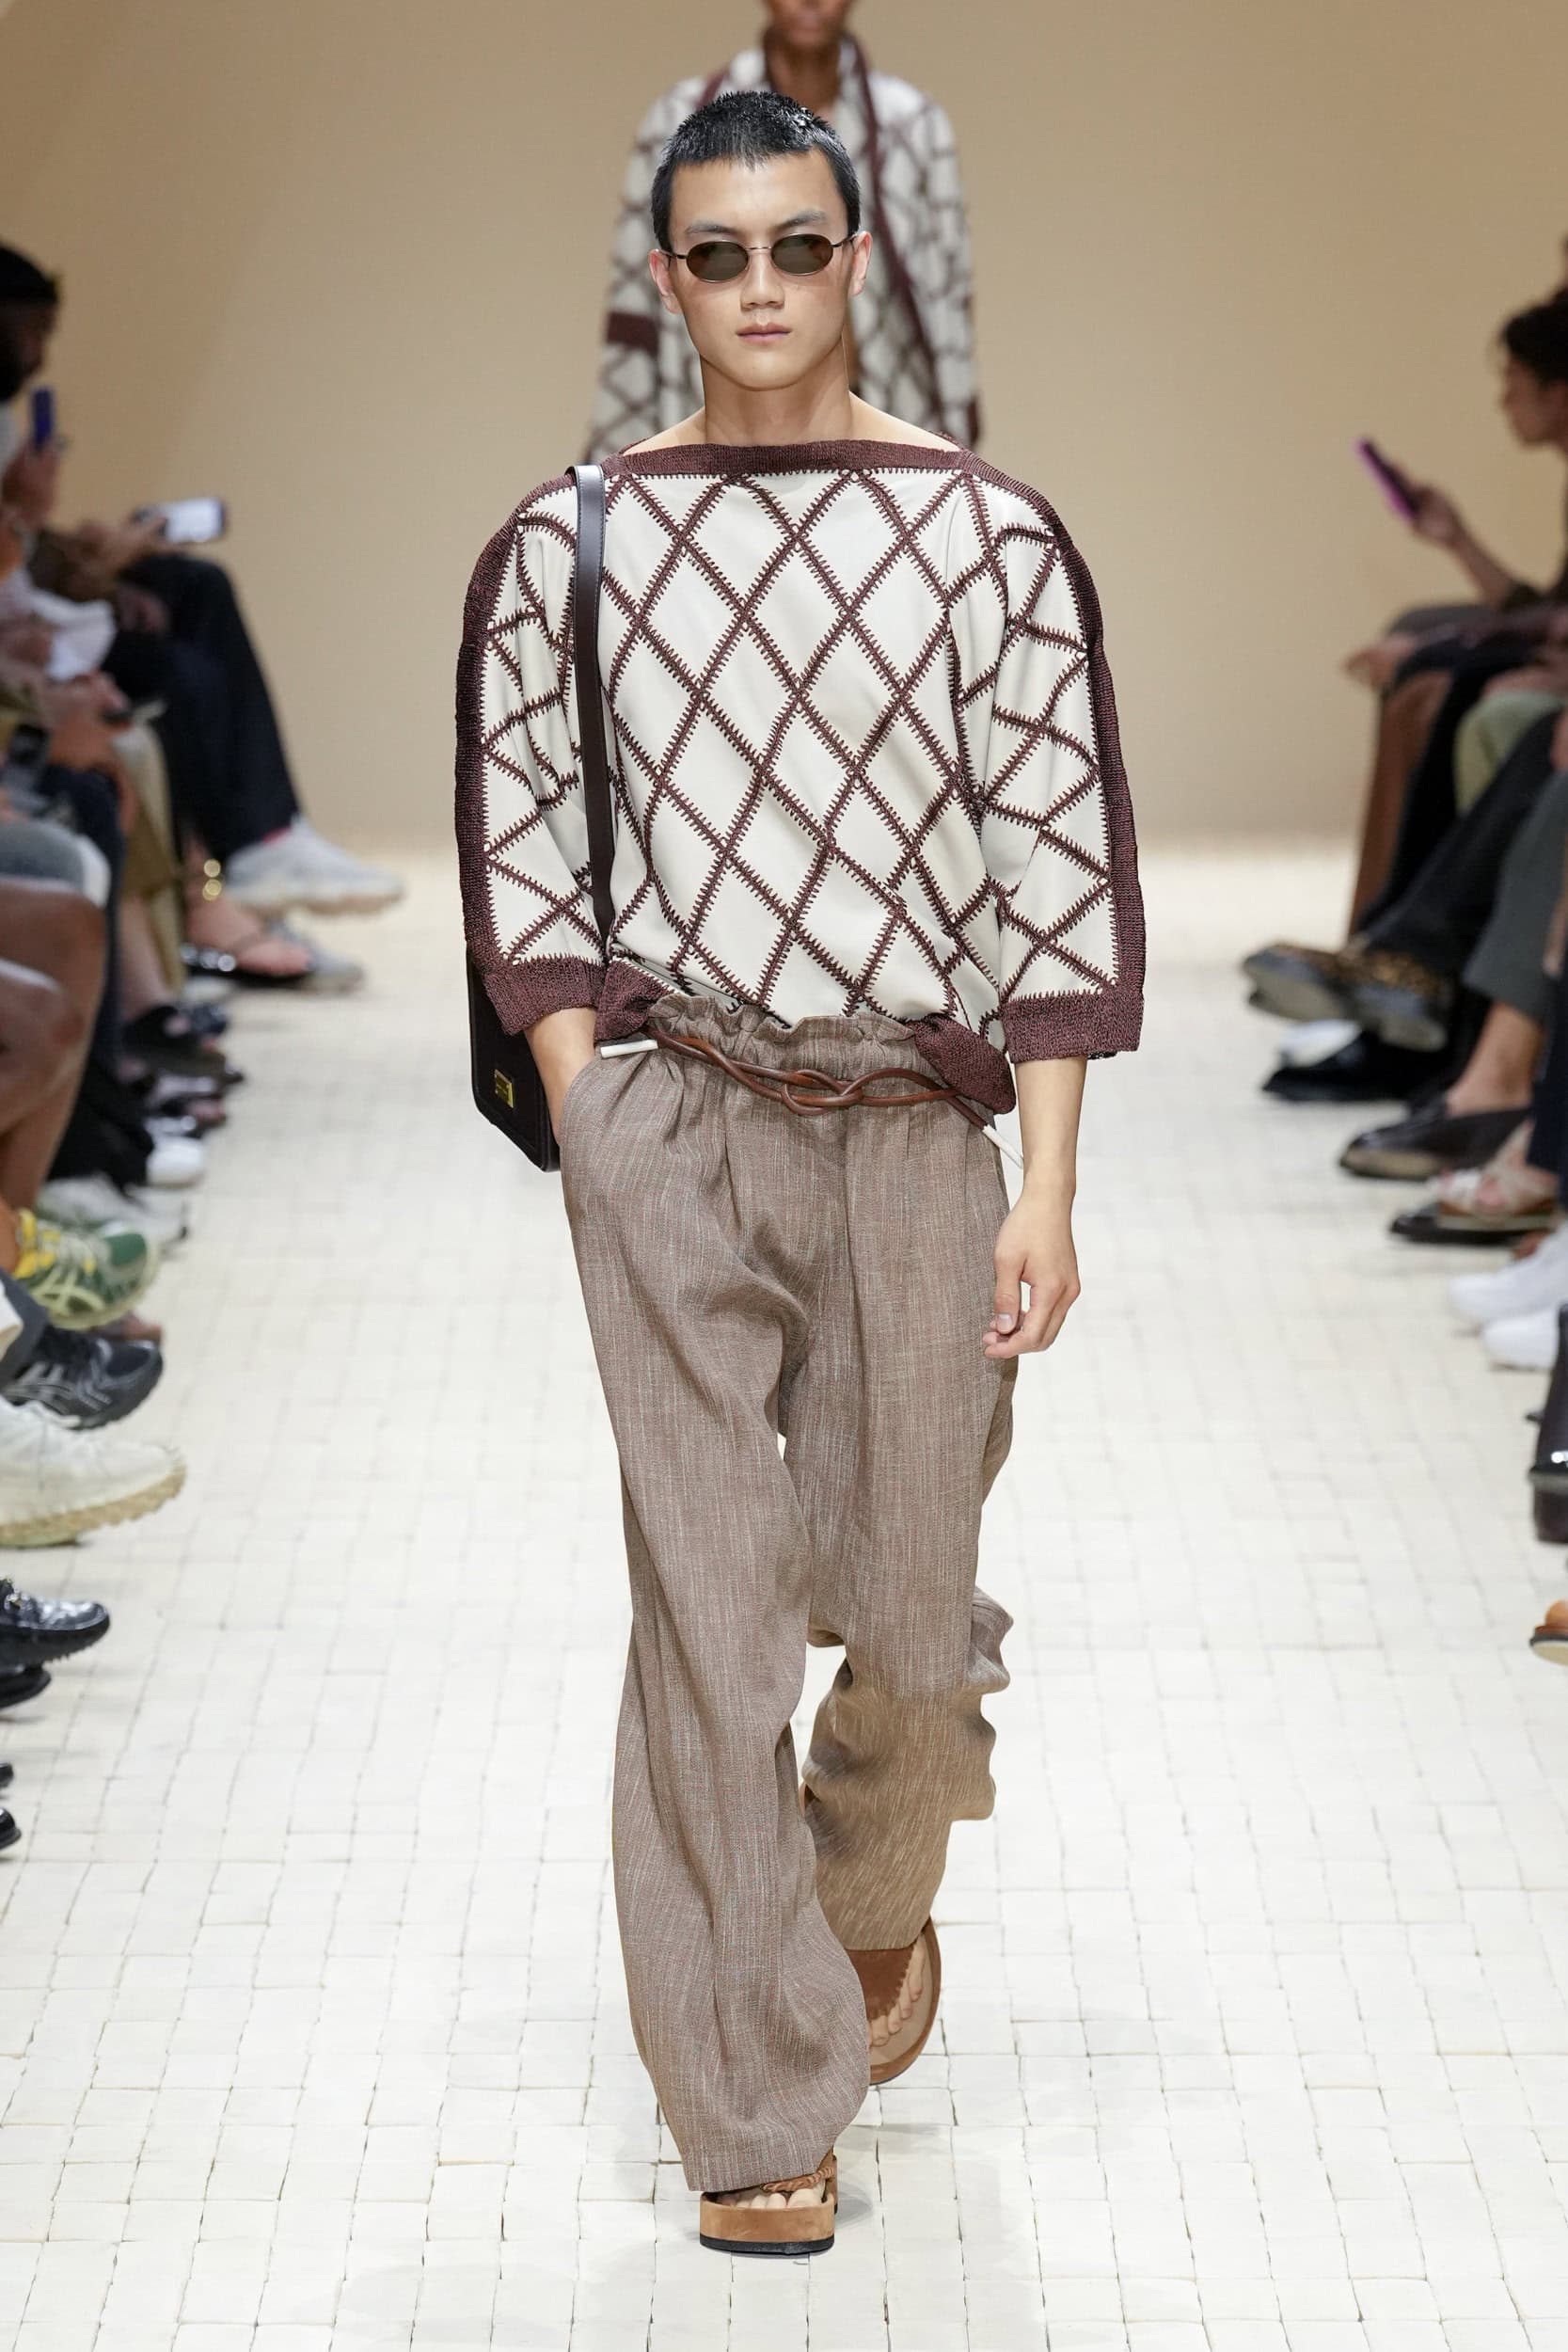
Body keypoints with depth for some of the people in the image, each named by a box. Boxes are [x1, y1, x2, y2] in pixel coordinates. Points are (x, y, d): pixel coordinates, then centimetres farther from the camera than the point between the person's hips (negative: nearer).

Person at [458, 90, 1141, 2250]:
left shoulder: (992, 532, -2)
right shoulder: (568, 540, 1)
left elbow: (1067, 872, -2)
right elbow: (522, 861, 7)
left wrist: (1047, 1192, -6)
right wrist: (599, 1139, -1)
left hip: (915, 1130, 0)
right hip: (668, 1124, 0)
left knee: (910, 1620, 8)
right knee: (707, 1617, -2)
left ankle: (878, 1892, 42)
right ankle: (756, 2111, 7)